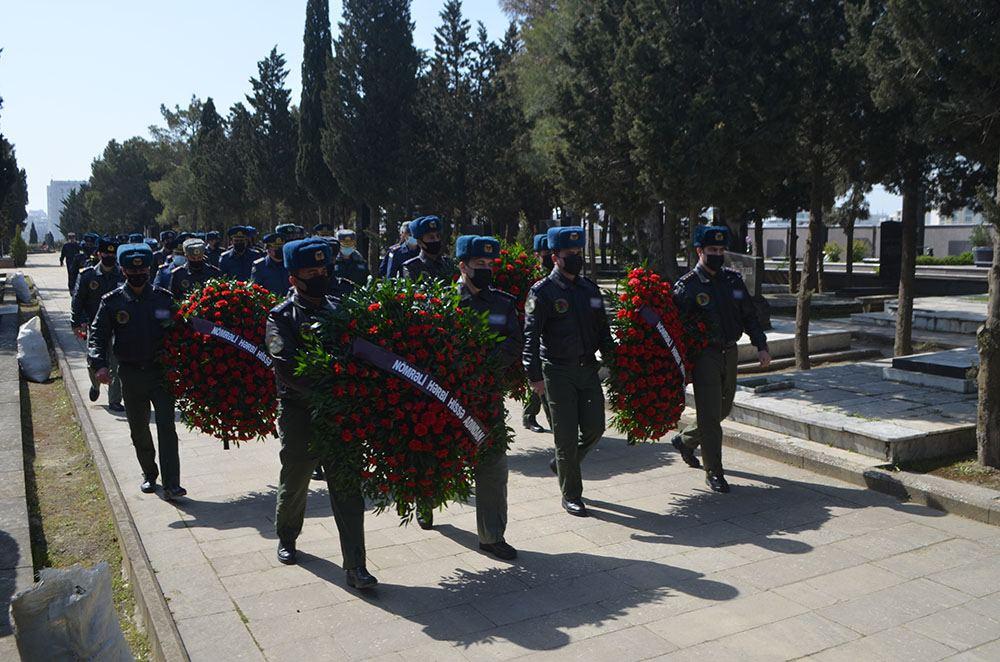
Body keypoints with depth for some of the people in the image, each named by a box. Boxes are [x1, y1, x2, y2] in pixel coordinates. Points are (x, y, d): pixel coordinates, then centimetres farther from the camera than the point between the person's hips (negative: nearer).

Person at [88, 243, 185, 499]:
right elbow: (98, 336, -3)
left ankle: (171, 485, -9)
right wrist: (100, 364, -19)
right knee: (139, 430, 14)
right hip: (130, 375, 2)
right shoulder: (112, 302, 0)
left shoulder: (164, 298, 1)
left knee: (166, 427, -9)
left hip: (160, 372, -1)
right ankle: (149, 475, 33)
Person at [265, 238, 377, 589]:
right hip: (299, 414, -2)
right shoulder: (281, 317, -5)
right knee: (294, 484, 16)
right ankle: (286, 538, 43)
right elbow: (286, 368, -19)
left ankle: (355, 566, 5)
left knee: (348, 490, 0)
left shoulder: (339, 308, 8)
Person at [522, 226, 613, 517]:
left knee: (595, 427, 6)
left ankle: (563, 463, 34)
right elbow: (530, 336, -12)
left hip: (589, 369, 6)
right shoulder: (542, 291, -8)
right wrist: (535, 376, -17)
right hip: (559, 372, -5)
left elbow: (603, 328, 18)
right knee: (567, 435, 0)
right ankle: (571, 495, 15)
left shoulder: (590, 288, 10)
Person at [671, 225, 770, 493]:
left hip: (730, 353, 7)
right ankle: (714, 472, 7)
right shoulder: (686, 286, -10)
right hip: (704, 357, -6)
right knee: (710, 414, -5)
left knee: (723, 409, 17)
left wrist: (761, 346, 4)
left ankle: (684, 441, 40)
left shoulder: (733, 279, 7)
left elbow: (749, 315, 13)